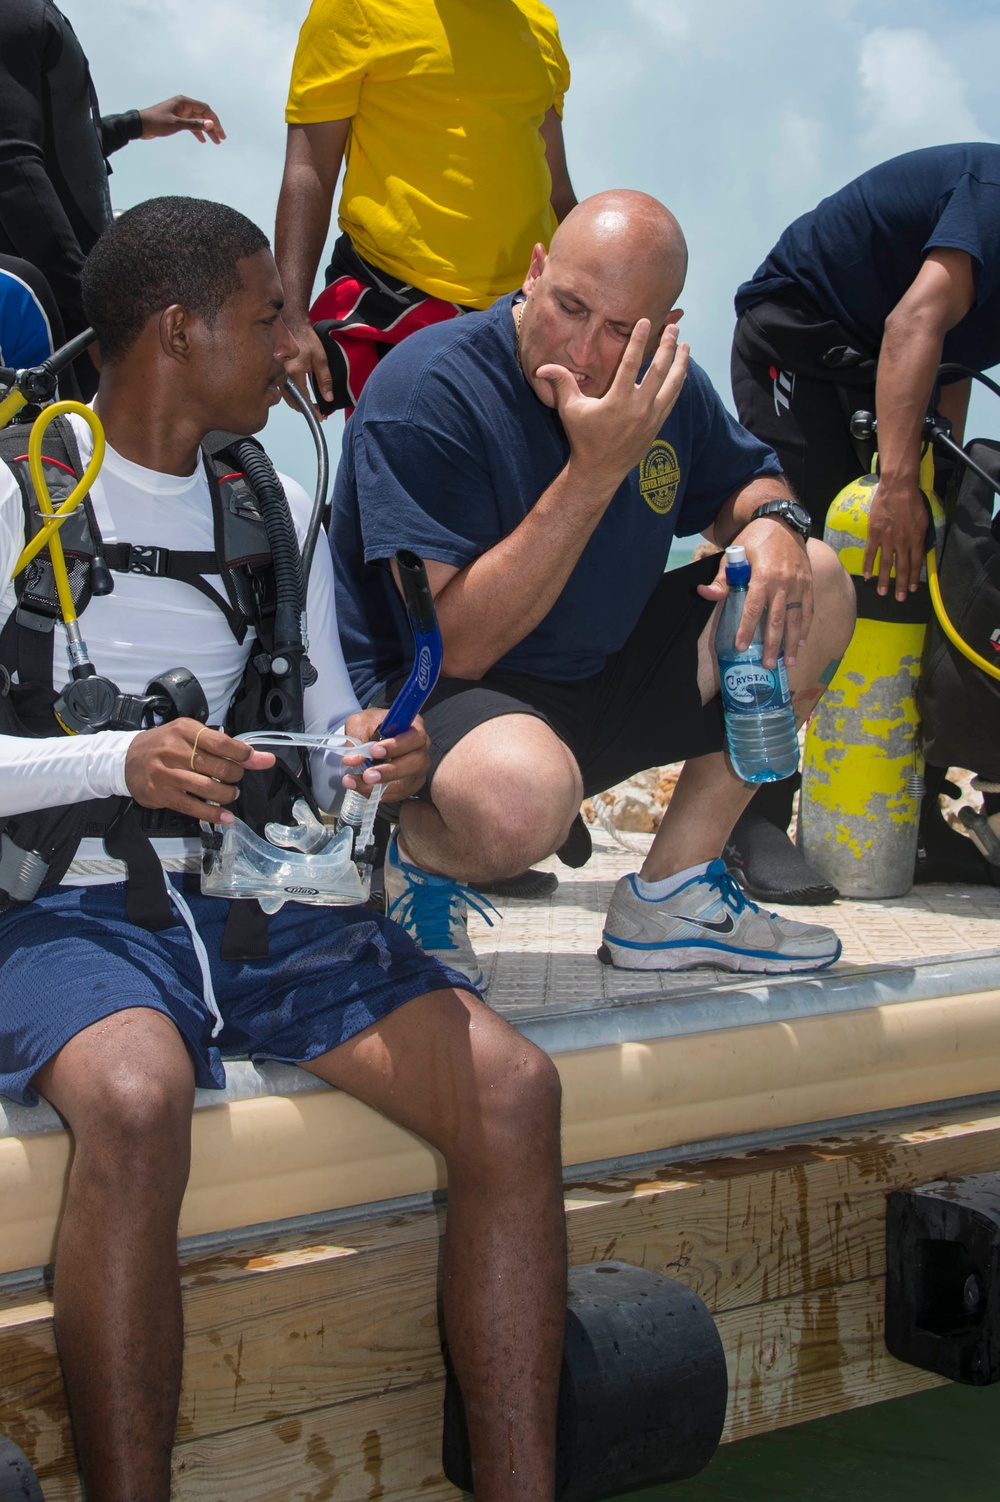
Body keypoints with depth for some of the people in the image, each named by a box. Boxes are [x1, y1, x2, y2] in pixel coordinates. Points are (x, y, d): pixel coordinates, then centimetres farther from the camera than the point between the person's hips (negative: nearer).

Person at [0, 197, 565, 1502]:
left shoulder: (278, 510, 17)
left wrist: (376, 759, -5)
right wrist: (122, 764, -22)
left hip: (259, 899, 5)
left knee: (512, 1088, -18)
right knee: (138, 1103, -38)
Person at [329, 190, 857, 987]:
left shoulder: (664, 383, 0)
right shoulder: (426, 391, -22)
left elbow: (750, 478, 19)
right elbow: (458, 645, -27)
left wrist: (770, 520, -8)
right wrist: (595, 469, -31)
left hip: (604, 680, 8)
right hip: (432, 700, -8)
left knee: (814, 590, -2)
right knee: (521, 797, -42)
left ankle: (671, 894, 2)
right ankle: (416, 862, -2)